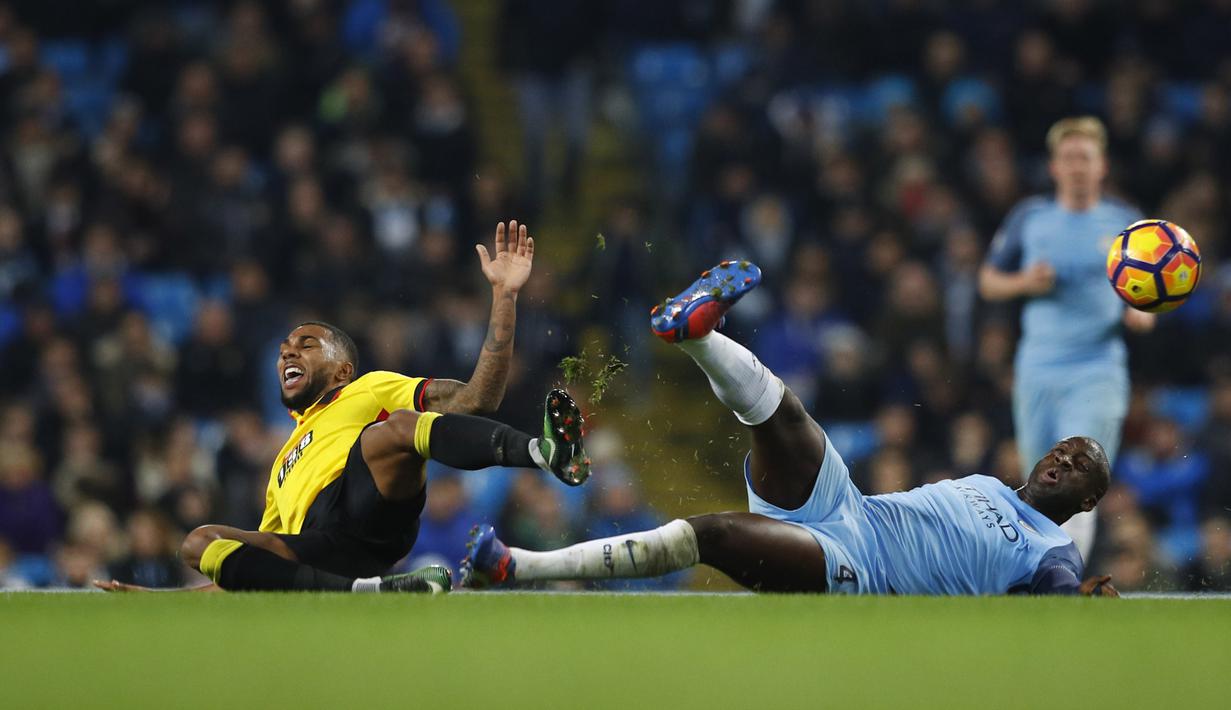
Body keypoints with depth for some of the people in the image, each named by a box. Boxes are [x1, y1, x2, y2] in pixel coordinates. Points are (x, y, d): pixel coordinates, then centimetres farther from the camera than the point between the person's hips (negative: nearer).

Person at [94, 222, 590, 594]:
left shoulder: (371, 390, 31)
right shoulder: (284, 467, 45)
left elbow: (478, 398, 15)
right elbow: (249, 578, 42)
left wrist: (504, 297, 8)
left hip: (376, 508, -4)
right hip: (319, 553, 4)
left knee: (397, 427, -30)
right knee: (199, 545, -21)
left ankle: (543, 452, -56)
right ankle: (367, 592, -37)